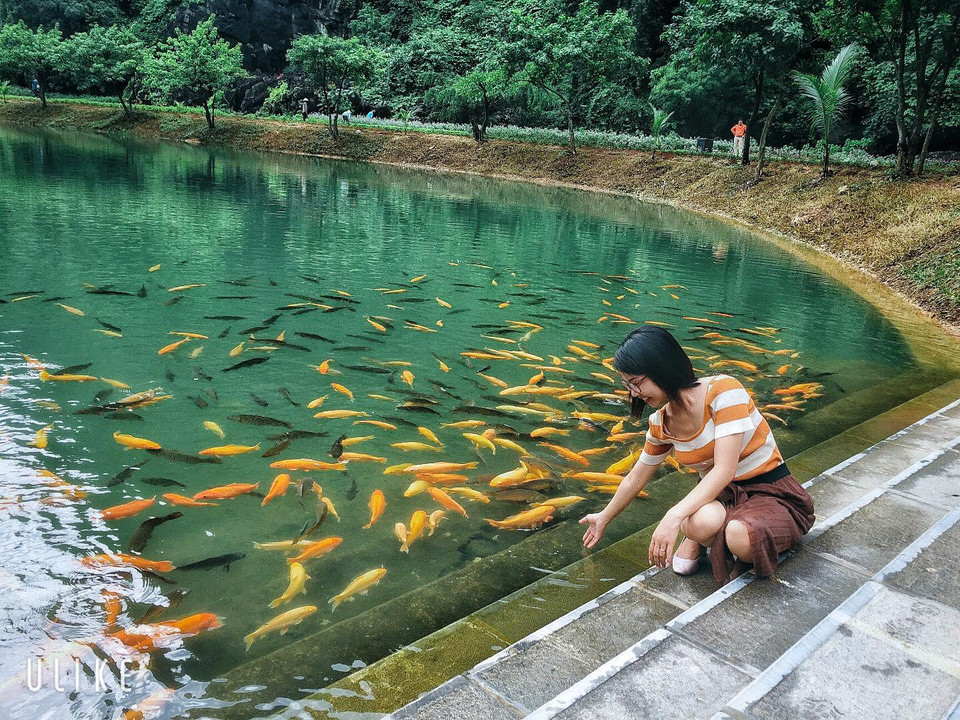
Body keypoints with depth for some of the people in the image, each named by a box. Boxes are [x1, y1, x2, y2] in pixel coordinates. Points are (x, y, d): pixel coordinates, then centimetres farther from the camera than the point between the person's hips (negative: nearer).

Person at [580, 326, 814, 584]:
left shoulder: (723, 389, -22)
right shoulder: (660, 424, -1)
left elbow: (724, 471, -28)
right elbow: (636, 478, 16)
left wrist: (674, 516, -38)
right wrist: (604, 518, 28)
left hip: (771, 494, -4)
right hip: (718, 494, 4)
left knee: (739, 536, -40)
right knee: (701, 522, -36)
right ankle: (698, 539, 1)